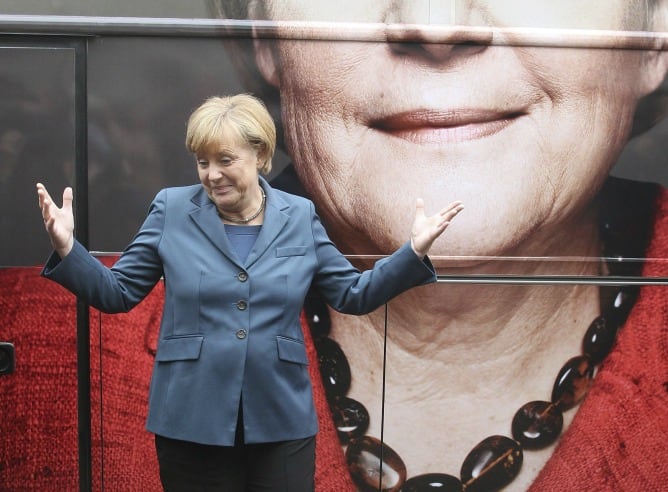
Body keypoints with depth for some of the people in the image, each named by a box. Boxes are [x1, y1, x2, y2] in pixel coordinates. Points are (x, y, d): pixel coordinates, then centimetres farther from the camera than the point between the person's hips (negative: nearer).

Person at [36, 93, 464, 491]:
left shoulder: (300, 217, 2)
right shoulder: (172, 211, -1)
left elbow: (354, 294, 6)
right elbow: (117, 292, 2)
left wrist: (414, 252, -5)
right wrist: (67, 249, -13)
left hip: (282, 423, 1)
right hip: (191, 423, -1)